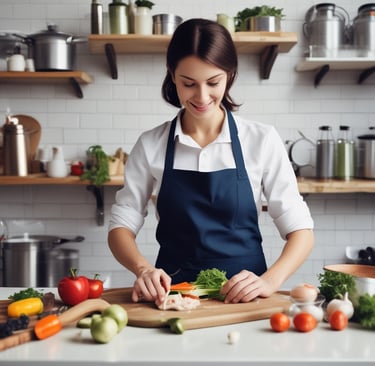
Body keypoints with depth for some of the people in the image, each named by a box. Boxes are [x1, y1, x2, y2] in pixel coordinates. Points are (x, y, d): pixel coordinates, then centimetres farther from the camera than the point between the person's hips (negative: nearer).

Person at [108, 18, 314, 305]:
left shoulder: (262, 141, -1)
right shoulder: (150, 146, 2)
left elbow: (300, 232, -1)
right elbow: (121, 226, 3)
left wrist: (270, 280, -19)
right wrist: (143, 268, -17)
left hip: (242, 297, 0)